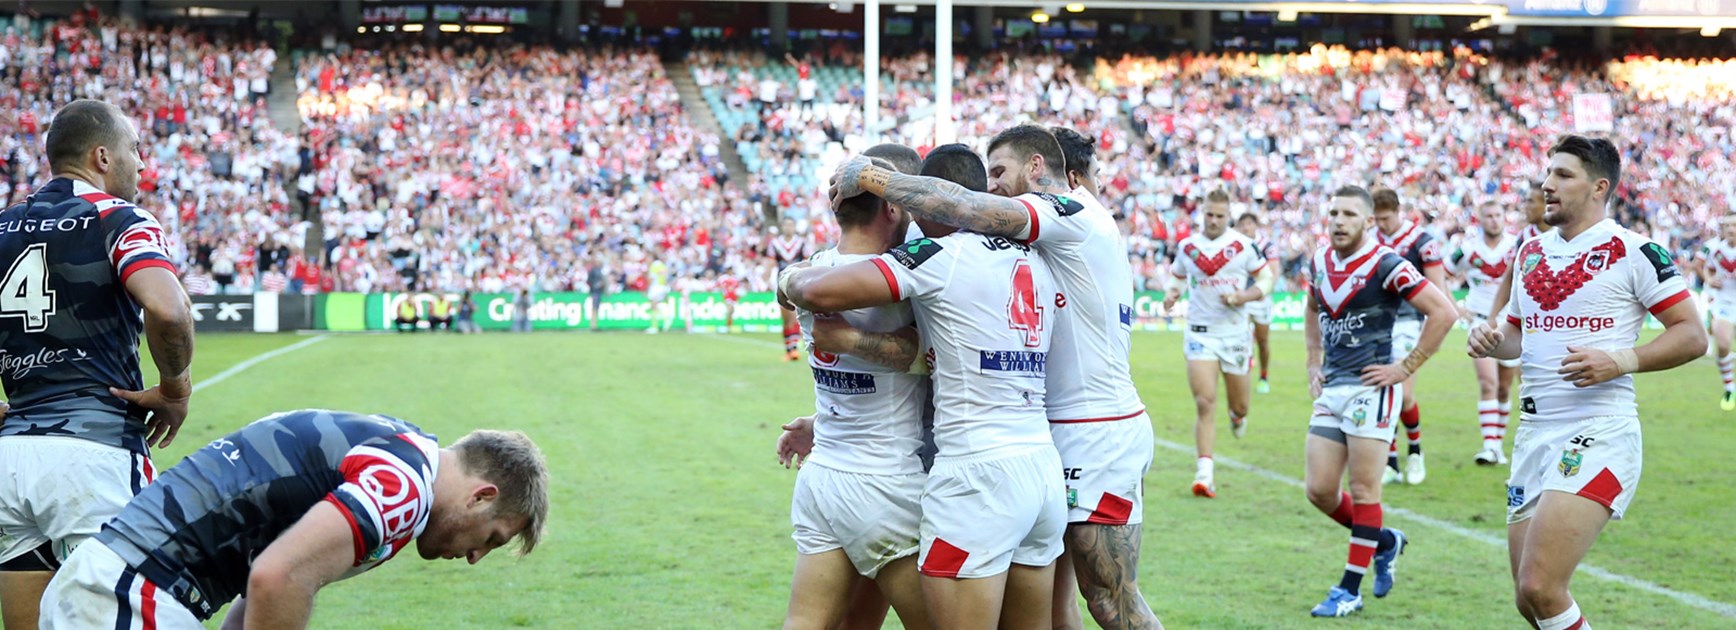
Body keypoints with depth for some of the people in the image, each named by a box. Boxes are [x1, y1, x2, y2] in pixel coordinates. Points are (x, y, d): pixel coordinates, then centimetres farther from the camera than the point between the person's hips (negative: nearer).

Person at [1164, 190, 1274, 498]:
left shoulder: (1243, 245, -5)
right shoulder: (1186, 246, 2)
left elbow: (1267, 279, 1)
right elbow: (1176, 276, 18)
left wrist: (1243, 296, -17)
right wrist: (1171, 292, -4)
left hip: (1235, 333, 0)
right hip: (1200, 334, 0)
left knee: (1240, 406, 13)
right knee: (1205, 403, -13)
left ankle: (1238, 414, 53)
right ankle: (1204, 474, -14)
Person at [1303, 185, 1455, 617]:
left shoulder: (1386, 265, -12)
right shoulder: (1320, 262, 10)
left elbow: (1442, 311, -14)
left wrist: (1406, 367, -13)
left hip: (1370, 389, -7)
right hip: (1331, 389, 7)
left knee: (1363, 489, -2)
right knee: (1319, 490, 4)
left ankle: (1350, 590, 6)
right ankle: (1384, 542, 28)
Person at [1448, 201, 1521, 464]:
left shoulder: (1517, 245, -7)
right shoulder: (1468, 247, -6)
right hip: (1481, 321, -2)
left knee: (1504, 388, 10)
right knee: (1488, 383, -16)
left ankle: (1498, 442, 24)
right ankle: (1489, 445, -17)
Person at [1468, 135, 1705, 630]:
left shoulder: (1633, 251, -5)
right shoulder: (1531, 252, 15)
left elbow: (1692, 334, -7)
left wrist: (1619, 360, -20)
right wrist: (1492, 340, 4)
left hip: (1598, 435, -7)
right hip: (1534, 434, 7)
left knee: (1539, 588, -19)